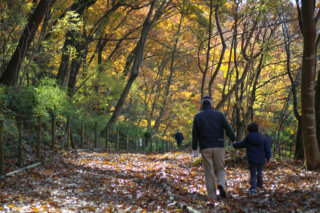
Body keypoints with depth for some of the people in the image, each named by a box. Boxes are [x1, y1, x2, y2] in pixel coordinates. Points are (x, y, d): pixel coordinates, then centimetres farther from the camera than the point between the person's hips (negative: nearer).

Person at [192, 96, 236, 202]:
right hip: (219, 146, 0)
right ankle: (221, 183, -15)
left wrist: (194, 149, 11)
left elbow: (195, 134, 4)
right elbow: (228, 129, 0)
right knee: (220, 169, 14)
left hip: (205, 148, 0)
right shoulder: (219, 114, 3)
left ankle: (212, 196, 3)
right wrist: (234, 140, 14)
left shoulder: (198, 117, 3)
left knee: (209, 172, 6)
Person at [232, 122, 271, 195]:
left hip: (252, 161, -3)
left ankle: (253, 188, -15)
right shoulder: (262, 138, 0)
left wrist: (234, 144, 31)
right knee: (259, 173, 24)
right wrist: (268, 158, 14)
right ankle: (259, 184, 42)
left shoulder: (247, 139, -5)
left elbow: (240, 145, 9)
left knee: (253, 175, 2)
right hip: (261, 160, 3)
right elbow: (267, 149, 2)